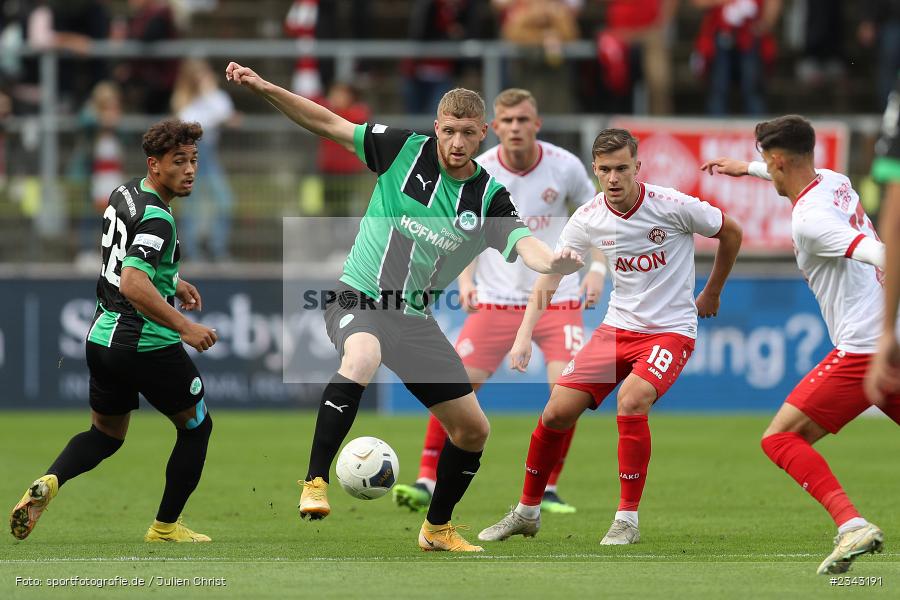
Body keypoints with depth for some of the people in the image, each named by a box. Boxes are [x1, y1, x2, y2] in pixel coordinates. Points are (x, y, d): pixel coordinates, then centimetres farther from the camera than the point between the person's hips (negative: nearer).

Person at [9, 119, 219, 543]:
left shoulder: (124, 194, 8)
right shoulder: (156, 218, -21)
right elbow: (133, 285, -33)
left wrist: (172, 282, 29)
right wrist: (185, 327, -29)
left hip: (102, 337, 8)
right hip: (148, 344, -8)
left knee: (105, 434, 22)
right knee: (196, 426, 13)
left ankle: (48, 483, -5)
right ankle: (165, 527, 17)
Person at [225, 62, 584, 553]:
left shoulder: (489, 198, -4)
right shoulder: (404, 150, -8)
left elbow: (525, 245, -21)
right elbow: (328, 124, -3)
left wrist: (554, 262, -45)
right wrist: (264, 88, -11)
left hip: (415, 318, 4)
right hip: (358, 299, -4)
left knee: (472, 428, 6)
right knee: (362, 359, -40)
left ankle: (437, 528, 29)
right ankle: (314, 484, -36)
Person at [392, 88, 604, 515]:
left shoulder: (564, 166, -6)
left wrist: (597, 267, -5)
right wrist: (465, 279, -9)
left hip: (558, 299, 0)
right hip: (496, 299, 0)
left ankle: (547, 491, 0)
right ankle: (427, 482, 0)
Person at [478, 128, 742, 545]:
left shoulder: (673, 206, -16)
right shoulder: (588, 219, -6)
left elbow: (731, 233, 1)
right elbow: (550, 274, -1)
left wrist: (712, 293, 13)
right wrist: (525, 334, -14)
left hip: (670, 331, -4)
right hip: (618, 326, 4)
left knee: (630, 402, -30)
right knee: (557, 411, -5)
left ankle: (628, 520, -18)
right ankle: (527, 511, 18)